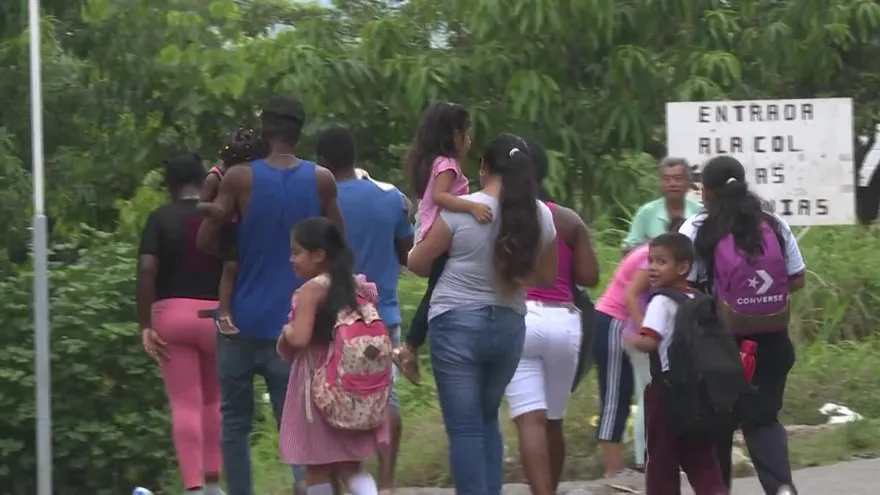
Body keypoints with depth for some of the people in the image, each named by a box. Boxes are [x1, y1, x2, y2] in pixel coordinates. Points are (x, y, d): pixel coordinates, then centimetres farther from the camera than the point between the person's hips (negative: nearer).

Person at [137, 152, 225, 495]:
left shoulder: (160, 218, -1)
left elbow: (147, 270, -11)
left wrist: (145, 325, -9)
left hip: (171, 313, -2)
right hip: (215, 314, 2)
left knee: (185, 405, -1)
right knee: (213, 401, 19)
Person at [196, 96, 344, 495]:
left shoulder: (240, 178, -8)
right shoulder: (322, 181, -1)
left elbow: (205, 242, -4)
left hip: (243, 320, -1)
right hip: (294, 323, 1)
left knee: (235, 420, 12)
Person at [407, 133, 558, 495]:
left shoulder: (461, 210, -12)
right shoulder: (541, 215, -1)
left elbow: (417, 264, -3)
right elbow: (546, 278, 11)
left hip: (458, 324, -4)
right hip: (509, 326, 4)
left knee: (464, 426, -1)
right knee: (487, 419, 21)